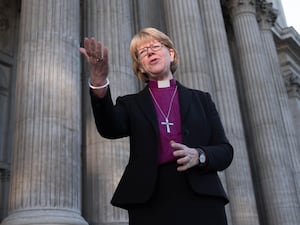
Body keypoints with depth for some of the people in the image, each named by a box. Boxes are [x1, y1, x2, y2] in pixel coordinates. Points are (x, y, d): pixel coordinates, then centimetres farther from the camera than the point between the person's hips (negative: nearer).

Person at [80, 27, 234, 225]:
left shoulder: (201, 99, 13)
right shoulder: (131, 104, 12)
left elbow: (225, 151, 7)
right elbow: (110, 128, -10)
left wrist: (199, 155, -14)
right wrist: (99, 83, -26)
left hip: (201, 201, 1)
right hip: (150, 204, 0)